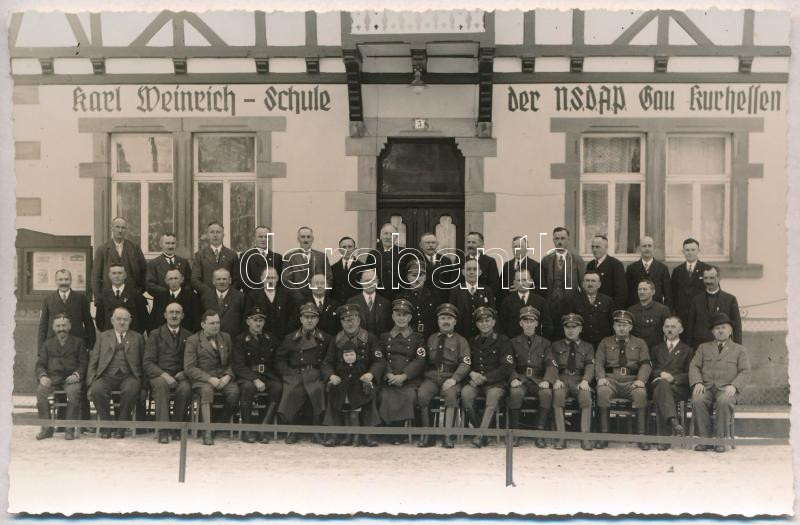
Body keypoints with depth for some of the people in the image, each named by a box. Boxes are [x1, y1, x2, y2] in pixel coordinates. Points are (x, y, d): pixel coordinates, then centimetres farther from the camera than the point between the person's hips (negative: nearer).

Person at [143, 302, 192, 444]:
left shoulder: (188, 336, 18)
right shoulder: (155, 335, 11)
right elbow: (147, 363, 0)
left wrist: (184, 373, -10)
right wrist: (164, 375, -17)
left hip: (180, 376, 1)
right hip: (159, 375, -1)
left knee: (185, 388, -33)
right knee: (161, 384, -36)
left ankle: (177, 429, -16)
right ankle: (163, 431, -35)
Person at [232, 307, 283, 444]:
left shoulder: (271, 339, 15)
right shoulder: (240, 340, 2)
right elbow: (238, 366, -8)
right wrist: (255, 379, -22)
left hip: (267, 376, 3)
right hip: (247, 376, -3)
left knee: (278, 387, -30)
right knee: (248, 386, -37)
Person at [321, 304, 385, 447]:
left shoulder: (370, 338, 4)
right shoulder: (335, 340, 11)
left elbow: (379, 361, -1)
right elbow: (327, 363, 6)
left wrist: (371, 374, -21)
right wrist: (331, 376, -16)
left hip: (362, 378, -2)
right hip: (341, 380, 2)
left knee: (368, 390, -30)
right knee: (332, 390, -26)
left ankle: (367, 434, -21)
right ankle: (334, 434, -19)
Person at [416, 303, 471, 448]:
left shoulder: (460, 341, 12)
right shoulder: (430, 339, 21)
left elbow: (465, 364, 0)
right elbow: (423, 361, 18)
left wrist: (453, 379, -16)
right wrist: (426, 375, -2)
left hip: (450, 379, -2)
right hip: (431, 378, 2)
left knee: (451, 395, -34)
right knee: (422, 394, -29)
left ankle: (447, 436, -34)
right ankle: (426, 436, -23)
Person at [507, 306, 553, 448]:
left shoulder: (544, 343, 17)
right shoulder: (513, 343, 16)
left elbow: (550, 364, 5)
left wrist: (546, 380, -14)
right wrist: (513, 378, -15)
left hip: (538, 380, 1)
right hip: (520, 379, -1)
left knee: (547, 393, -33)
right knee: (516, 393, -35)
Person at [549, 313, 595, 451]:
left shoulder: (587, 347, 20)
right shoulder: (556, 346, 19)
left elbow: (590, 366, 5)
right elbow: (553, 365, 6)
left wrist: (585, 380, -17)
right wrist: (556, 380, -15)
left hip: (579, 380, 0)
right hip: (561, 379, 0)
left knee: (586, 395, -34)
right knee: (558, 395, -34)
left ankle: (585, 437, -33)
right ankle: (561, 437, -34)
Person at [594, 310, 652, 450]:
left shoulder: (639, 343, 19)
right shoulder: (605, 342, 19)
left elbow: (646, 364, 6)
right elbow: (598, 363, 9)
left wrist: (641, 379, -14)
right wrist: (601, 377, -13)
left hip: (631, 380, 0)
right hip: (611, 379, 0)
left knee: (641, 393, -34)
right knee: (602, 391, -34)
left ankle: (641, 435, -27)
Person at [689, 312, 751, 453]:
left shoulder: (739, 350, 19)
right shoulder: (703, 348, 24)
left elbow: (745, 372, 7)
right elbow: (694, 366, 12)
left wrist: (734, 385, -12)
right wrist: (697, 382, -8)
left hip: (726, 389, -1)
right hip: (706, 388, 2)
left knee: (724, 401, -37)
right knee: (697, 400, -33)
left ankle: (721, 440, -26)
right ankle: (704, 439, -24)